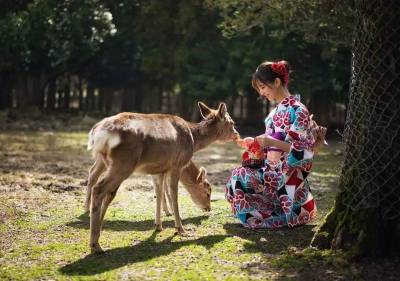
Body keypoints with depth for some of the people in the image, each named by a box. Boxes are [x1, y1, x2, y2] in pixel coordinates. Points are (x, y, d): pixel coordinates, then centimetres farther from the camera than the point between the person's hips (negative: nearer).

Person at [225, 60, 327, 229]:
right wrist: (251, 143, 3)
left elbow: (304, 151, -19)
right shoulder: (277, 110, 10)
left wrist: (270, 141, -24)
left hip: (289, 177, -8)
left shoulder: (296, 110, -14)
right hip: (273, 172, 8)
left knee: (239, 177, -17)